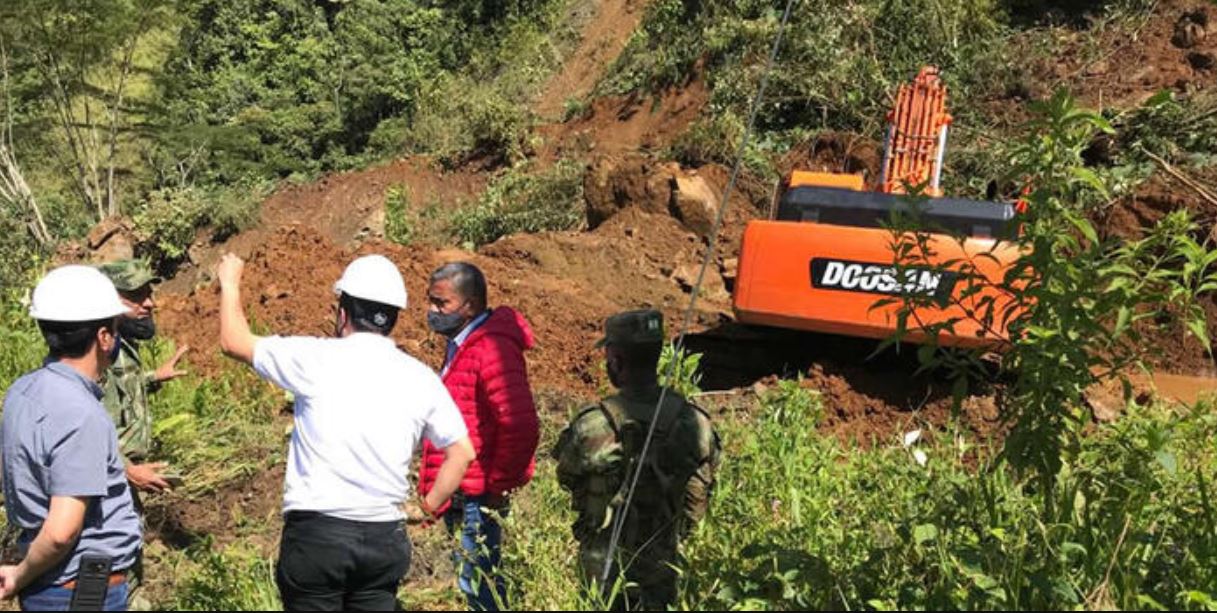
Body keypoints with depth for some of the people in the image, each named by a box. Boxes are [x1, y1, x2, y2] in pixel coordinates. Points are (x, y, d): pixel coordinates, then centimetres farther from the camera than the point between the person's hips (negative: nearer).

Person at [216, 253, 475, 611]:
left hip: (316, 531, -3)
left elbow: (235, 342, 8)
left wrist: (229, 284, 24)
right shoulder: (420, 377, 5)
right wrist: (428, 508, 16)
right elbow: (462, 452, 8)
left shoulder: (317, 359, -5)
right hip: (385, 537, 3)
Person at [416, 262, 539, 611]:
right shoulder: (462, 346, 14)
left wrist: (497, 486, -17)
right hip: (460, 493, 10)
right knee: (480, 580, 16)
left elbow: (520, 426, -27)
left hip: (479, 496, -10)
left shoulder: (492, 350, -18)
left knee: (476, 582, -5)